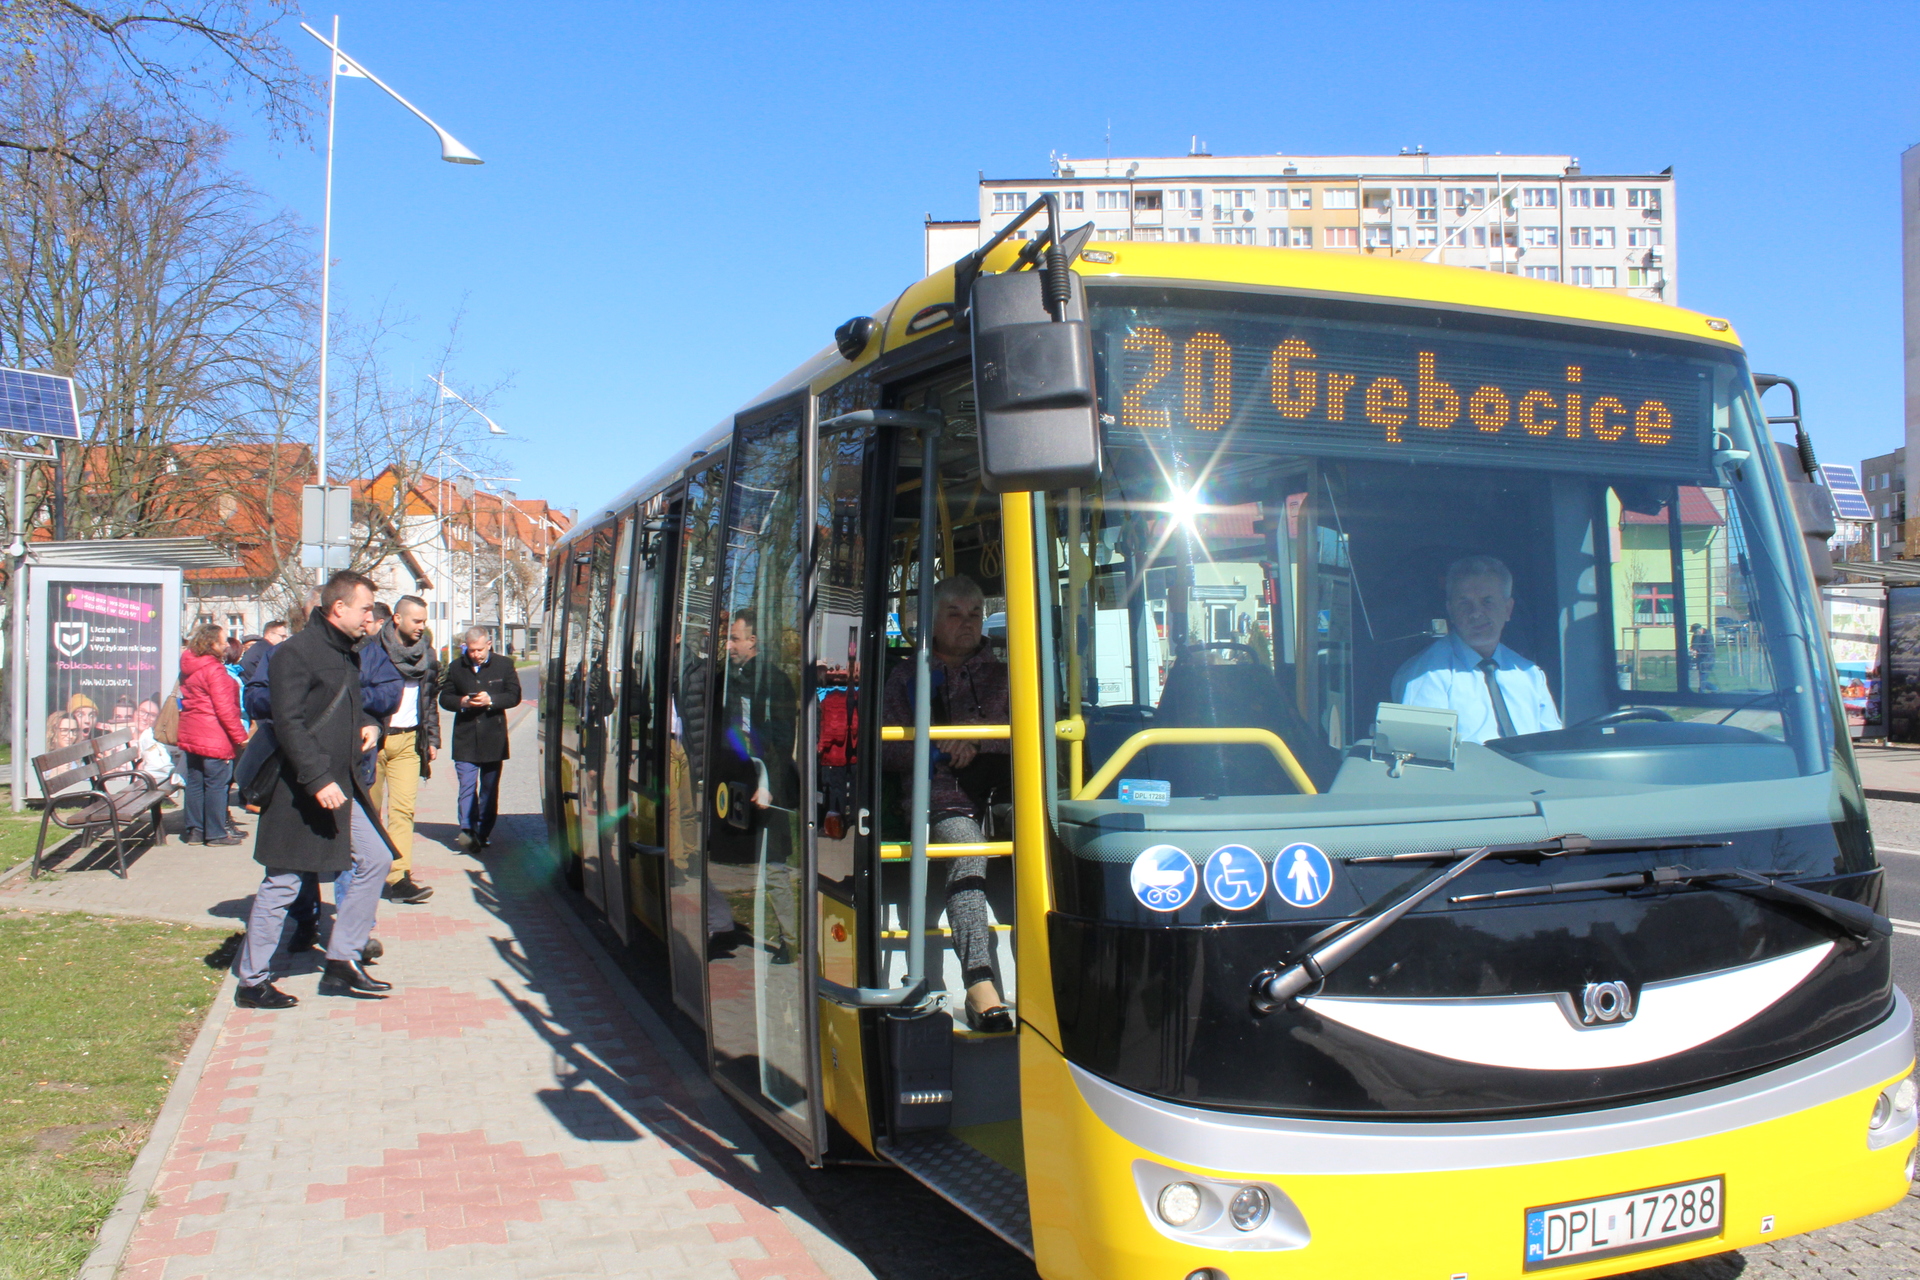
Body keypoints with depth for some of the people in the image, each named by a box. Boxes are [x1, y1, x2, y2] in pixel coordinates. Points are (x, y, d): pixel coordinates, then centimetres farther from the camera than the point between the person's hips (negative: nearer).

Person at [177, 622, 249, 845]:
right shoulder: (214, 670, -16)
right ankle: (216, 833, 1)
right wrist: (240, 736, -13)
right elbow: (224, 708, -18)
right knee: (216, 784, -2)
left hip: (191, 735, 9)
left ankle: (195, 830, 16)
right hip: (214, 738, -9)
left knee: (195, 783, 12)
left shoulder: (188, 667, 11)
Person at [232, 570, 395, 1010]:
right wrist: (318, 781, -27)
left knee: (375, 859, 7)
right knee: (283, 883, -2)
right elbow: (288, 723, -21)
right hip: (301, 792, -9)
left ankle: (342, 962, 15)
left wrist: (368, 725, 7)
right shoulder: (296, 653, -14)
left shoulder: (346, 654, 15)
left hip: (341, 786, 9)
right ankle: (251, 981, 11)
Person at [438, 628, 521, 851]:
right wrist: (462, 702, -12)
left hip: (493, 739, 0)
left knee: (489, 788, 6)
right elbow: (444, 698, 9)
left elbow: (514, 696, -1)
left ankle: (483, 832, 13)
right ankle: (467, 829, -10)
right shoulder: (456, 668, 6)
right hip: (465, 738, 0)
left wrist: (491, 700, -18)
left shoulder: (504, 665, 1)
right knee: (467, 785, -7)